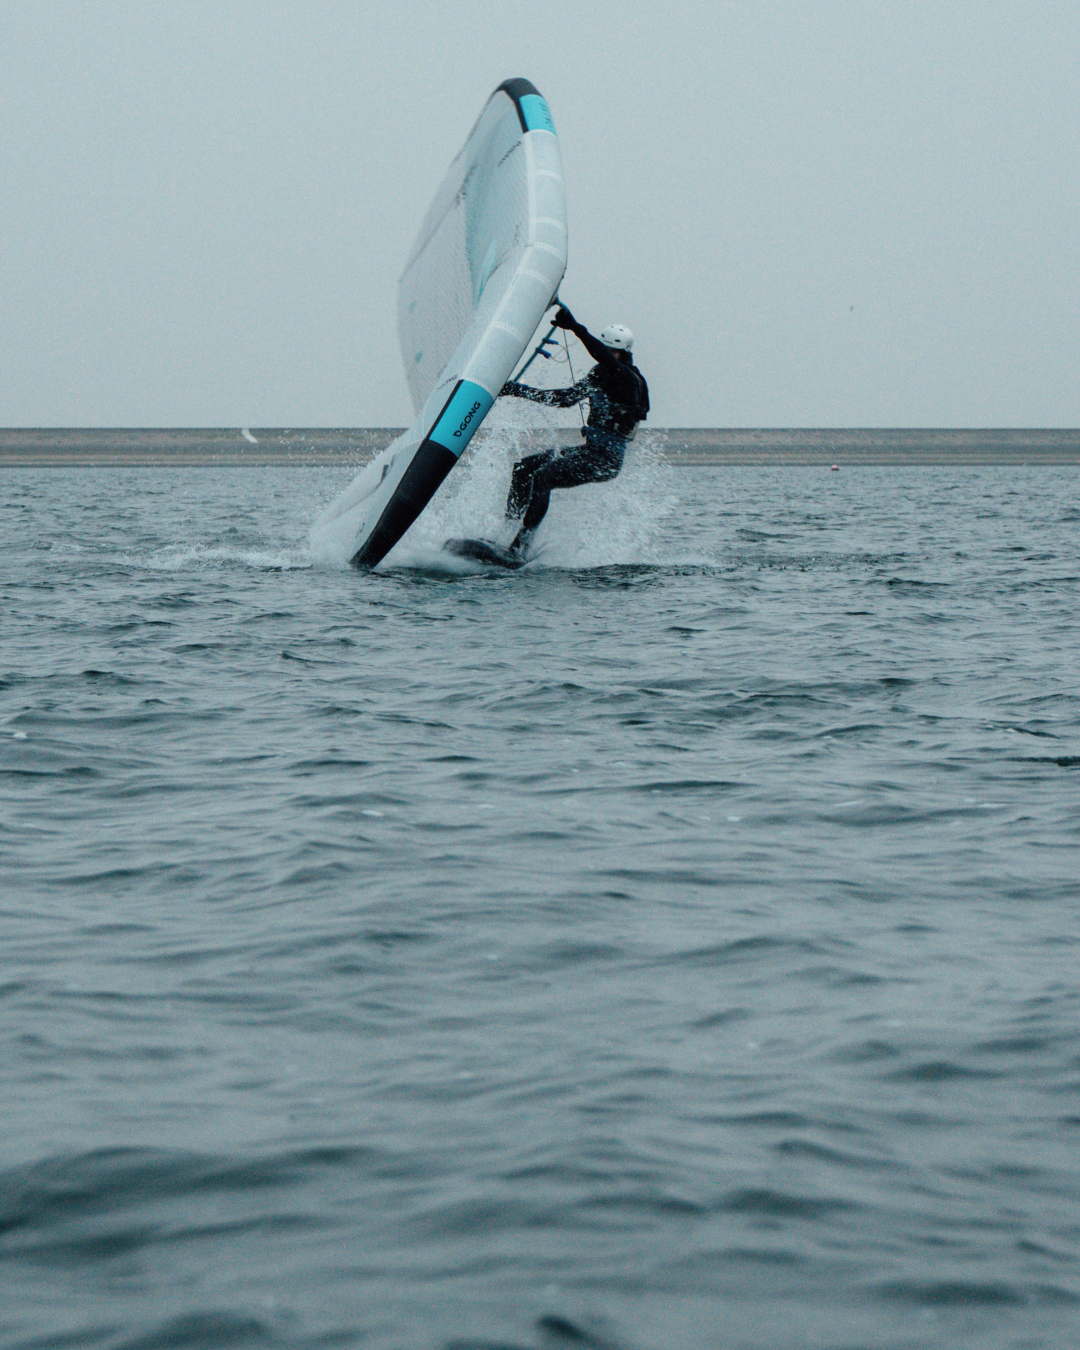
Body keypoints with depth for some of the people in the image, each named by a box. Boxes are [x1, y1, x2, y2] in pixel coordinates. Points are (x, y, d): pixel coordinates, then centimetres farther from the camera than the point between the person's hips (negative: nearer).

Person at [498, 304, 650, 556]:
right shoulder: (600, 374, 14)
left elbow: (605, 358, -32)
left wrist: (575, 327, -41)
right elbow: (565, 398, 21)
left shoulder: (629, 379, -12)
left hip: (605, 460, -9)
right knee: (523, 468, 4)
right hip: (588, 451, 9)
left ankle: (519, 547, -28)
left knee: (543, 476, -24)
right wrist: (520, 391, 18)